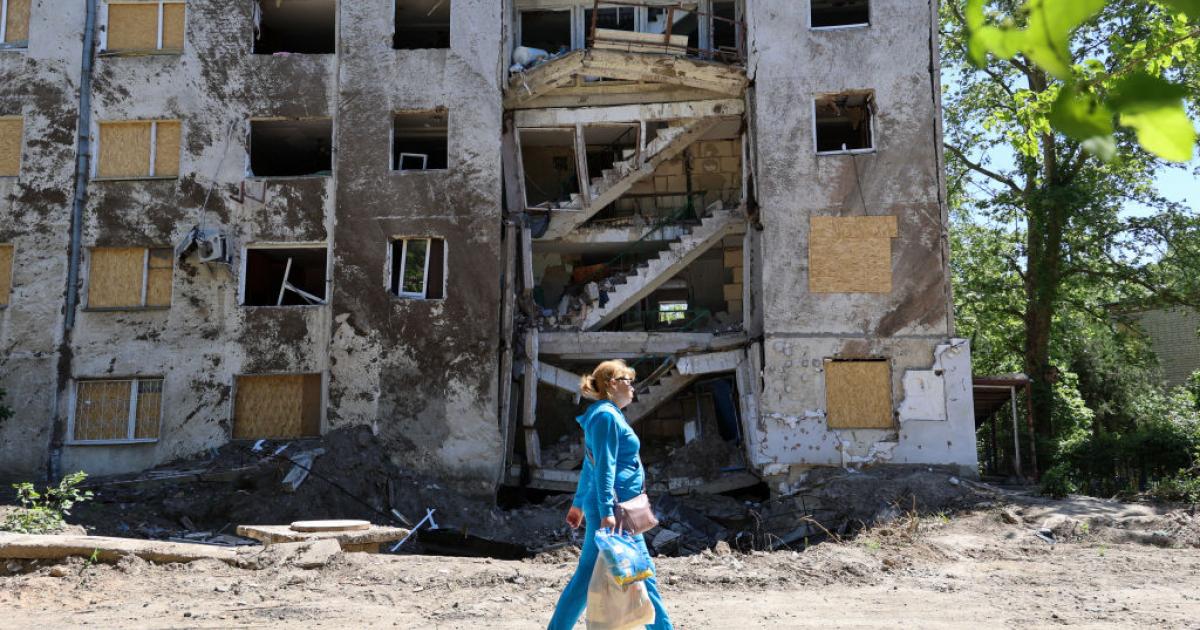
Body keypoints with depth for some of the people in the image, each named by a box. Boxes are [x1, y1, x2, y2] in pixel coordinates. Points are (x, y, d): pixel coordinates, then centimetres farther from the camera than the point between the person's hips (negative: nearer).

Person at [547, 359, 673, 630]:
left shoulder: (608, 415, 18)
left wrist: (579, 504, 27)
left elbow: (591, 466, 23)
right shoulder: (606, 415, -13)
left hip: (617, 509, 10)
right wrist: (606, 512, -24)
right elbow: (604, 467, -20)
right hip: (613, 509, -10)